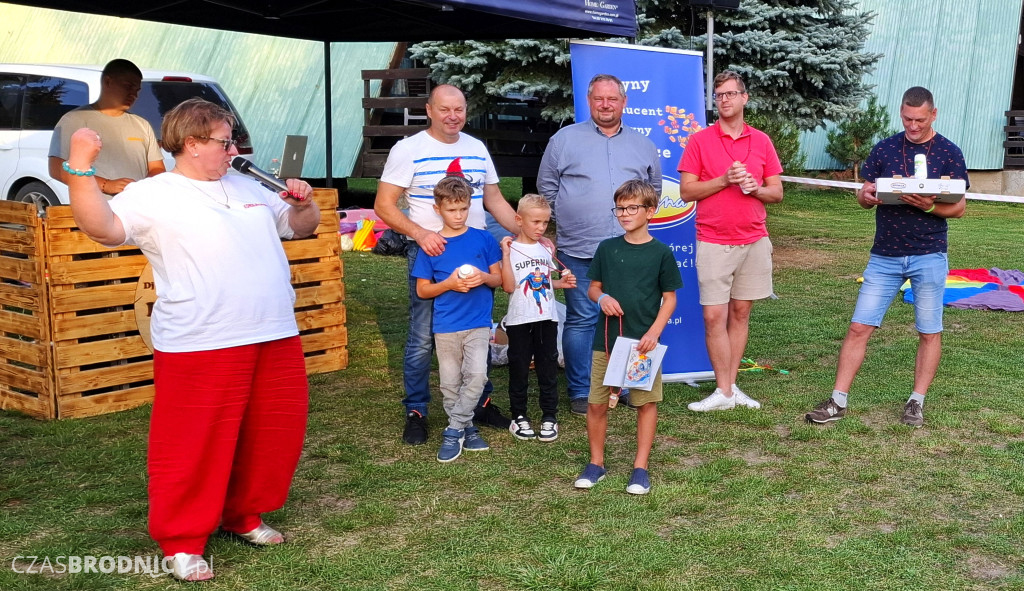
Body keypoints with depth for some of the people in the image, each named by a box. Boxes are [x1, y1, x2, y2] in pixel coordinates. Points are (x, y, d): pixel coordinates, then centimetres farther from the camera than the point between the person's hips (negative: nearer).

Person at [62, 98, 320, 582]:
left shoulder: (247, 188, 18)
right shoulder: (152, 196, -4)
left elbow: (300, 226, 27)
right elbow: (102, 226, -20)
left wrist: (304, 202, 6)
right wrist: (81, 168, -29)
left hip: (275, 339, 7)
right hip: (199, 347, -7)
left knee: (274, 432, 14)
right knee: (195, 445, -1)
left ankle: (243, 514, 33)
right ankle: (182, 540, 16)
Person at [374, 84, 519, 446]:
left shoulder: (477, 148, 11)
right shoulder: (408, 150, -5)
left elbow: (495, 201, 17)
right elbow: (384, 205, -8)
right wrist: (420, 233, -24)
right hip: (429, 253, -5)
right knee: (423, 339, -1)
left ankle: (481, 404, 26)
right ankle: (416, 413, 13)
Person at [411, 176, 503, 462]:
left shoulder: (483, 239, 1)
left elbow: (499, 278, 8)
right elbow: (422, 290, 3)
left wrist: (484, 277, -14)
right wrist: (449, 284, -14)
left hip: (478, 323, -1)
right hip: (445, 326, 1)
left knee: (476, 375, -16)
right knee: (451, 384, 7)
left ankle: (453, 432, -2)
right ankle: (467, 429, 25)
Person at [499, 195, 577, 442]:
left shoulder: (546, 250, 10)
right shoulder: (511, 249, -8)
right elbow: (509, 287, -17)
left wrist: (563, 282, 4)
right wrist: (506, 254, -20)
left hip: (547, 318, 4)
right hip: (519, 320, -4)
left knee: (548, 368, 8)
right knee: (519, 369, 6)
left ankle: (549, 416, 17)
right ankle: (519, 416, 18)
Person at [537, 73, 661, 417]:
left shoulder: (643, 145, 14)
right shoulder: (565, 139, 4)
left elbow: (654, 188, 24)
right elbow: (547, 186, 9)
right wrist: (569, 219, 7)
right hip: (580, 250, -3)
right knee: (581, 320, -1)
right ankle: (580, 391, 8)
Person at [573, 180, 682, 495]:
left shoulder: (661, 253, -2)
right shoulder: (606, 248, 4)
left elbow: (669, 298, 1)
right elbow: (593, 288, 12)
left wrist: (654, 332, -11)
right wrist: (602, 298, -11)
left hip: (644, 341, -2)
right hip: (606, 339, 2)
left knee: (647, 402, 5)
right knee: (596, 403, 5)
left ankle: (640, 467, 17)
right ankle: (596, 463, 21)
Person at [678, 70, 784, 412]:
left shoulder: (761, 141, 9)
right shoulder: (700, 141, 2)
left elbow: (777, 193, 10)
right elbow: (686, 191, -3)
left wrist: (756, 188, -11)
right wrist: (724, 180, -14)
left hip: (754, 240, 3)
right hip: (713, 241, -2)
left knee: (740, 313, 6)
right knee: (714, 317, -5)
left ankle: (731, 386, 14)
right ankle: (723, 392, 3)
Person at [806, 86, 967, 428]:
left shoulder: (949, 153, 0)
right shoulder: (884, 149, 6)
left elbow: (959, 208, -2)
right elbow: (863, 197, 9)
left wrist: (929, 206, -22)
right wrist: (867, 196, -15)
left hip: (929, 256, -1)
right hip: (885, 255, 2)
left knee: (929, 332, 5)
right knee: (859, 327, -2)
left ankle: (916, 403, 18)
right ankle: (838, 401, 4)